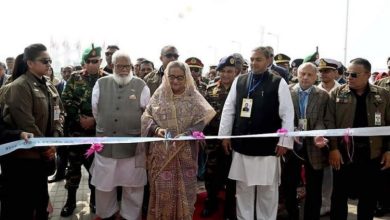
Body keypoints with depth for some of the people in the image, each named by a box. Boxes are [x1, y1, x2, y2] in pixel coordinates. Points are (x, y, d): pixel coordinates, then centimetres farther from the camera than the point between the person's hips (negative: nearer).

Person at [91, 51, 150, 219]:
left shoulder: (141, 85, -1)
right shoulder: (101, 84, 4)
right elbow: (95, 110, 12)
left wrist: (137, 131, 9)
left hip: (133, 145, -2)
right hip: (106, 144, 2)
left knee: (132, 186, 10)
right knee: (103, 184, 14)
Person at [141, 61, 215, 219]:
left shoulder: (194, 97, -1)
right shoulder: (159, 95, 3)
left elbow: (202, 122, -6)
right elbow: (146, 117, 4)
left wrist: (187, 134, -22)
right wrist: (156, 129, -16)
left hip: (185, 154, -1)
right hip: (161, 154, 1)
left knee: (184, 191, 8)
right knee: (162, 191, 6)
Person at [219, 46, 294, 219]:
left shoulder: (278, 83, -4)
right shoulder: (239, 81, 5)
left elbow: (287, 114, -5)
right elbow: (228, 110, 7)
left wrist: (284, 141, -9)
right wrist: (225, 135, 4)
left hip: (267, 147, -3)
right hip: (242, 145, 3)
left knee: (267, 191, 10)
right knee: (243, 189, 14)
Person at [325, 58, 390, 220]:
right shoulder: (337, 93, 0)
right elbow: (329, 121, -4)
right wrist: (333, 148, -12)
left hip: (372, 154, 1)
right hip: (343, 153, -1)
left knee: (369, 197, 11)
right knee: (340, 195, 7)